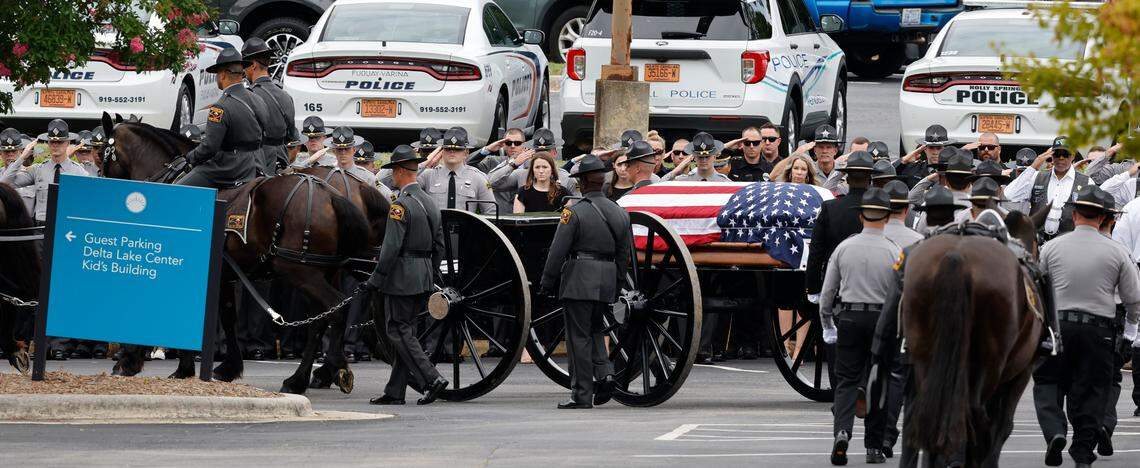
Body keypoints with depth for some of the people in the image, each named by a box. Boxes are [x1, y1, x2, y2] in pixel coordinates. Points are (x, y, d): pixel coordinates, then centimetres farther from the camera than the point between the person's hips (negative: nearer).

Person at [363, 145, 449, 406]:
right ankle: (395, 392, 12)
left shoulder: (401, 205, -15)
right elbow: (439, 245, 17)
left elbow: (391, 247, -20)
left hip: (402, 277, -9)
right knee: (406, 331, 11)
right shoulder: (430, 202, 12)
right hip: (425, 278, 9)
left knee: (399, 331, -4)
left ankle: (431, 379, -14)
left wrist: (375, 279, -15)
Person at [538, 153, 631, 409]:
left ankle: (582, 394, -1)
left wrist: (546, 283, -4)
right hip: (607, 280, 6)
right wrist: (618, 284, 21)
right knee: (595, 329, 22)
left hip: (579, 279, -6)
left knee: (579, 335, -1)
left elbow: (557, 252, -11)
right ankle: (604, 372, 0)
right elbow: (625, 253, 13)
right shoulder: (619, 213, 8)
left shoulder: (574, 212, -10)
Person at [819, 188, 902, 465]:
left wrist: (827, 325, 16)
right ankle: (874, 447, 11)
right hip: (882, 320, -1)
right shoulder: (894, 252, -6)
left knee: (846, 381, 4)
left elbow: (827, 292, 5)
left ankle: (842, 430, -20)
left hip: (849, 319, 1)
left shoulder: (844, 248, 1)